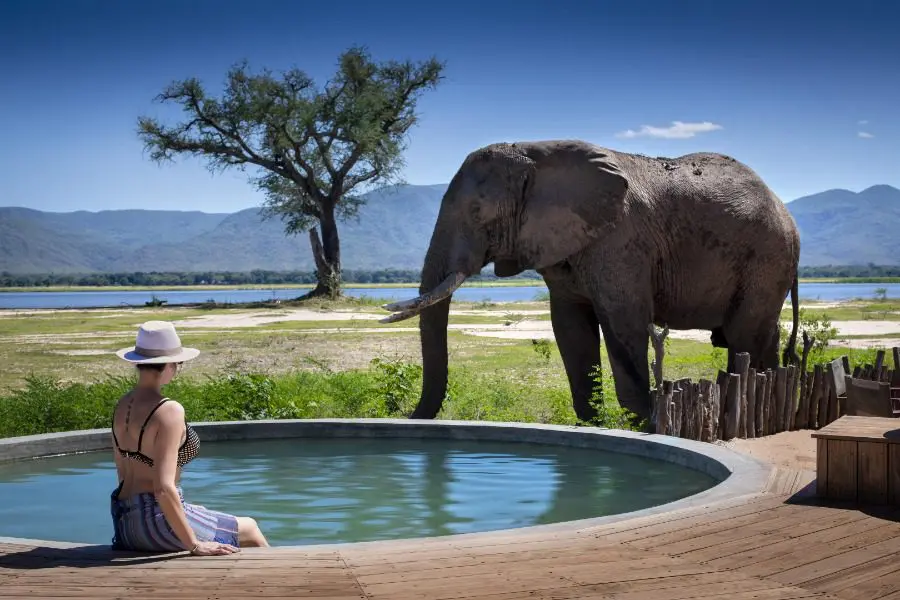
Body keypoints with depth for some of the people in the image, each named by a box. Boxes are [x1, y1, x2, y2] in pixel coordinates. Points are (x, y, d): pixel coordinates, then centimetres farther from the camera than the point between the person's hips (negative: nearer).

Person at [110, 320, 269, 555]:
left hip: (125, 523, 9)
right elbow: (164, 488, -26)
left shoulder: (121, 406, 5)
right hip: (156, 521, -9)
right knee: (250, 529, 14)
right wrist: (194, 545, -20)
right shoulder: (169, 411, -20)